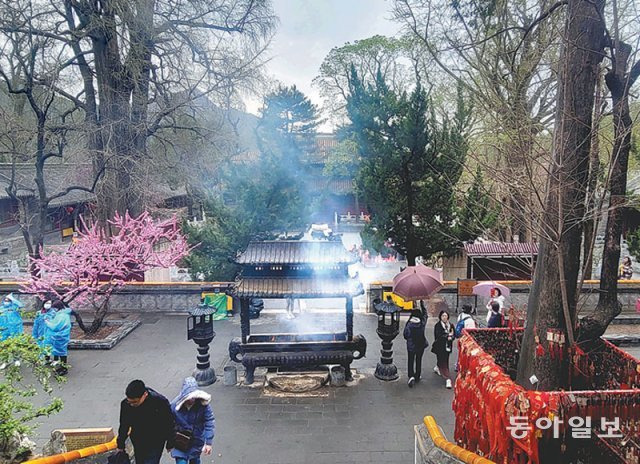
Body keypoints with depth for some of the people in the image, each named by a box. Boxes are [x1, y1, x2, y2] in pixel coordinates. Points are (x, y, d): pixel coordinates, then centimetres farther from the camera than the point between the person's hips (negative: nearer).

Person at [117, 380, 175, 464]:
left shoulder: (160, 402, -26)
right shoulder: (126, 404, -16)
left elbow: (170, 424, -11)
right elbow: (124, 426, 3)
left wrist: (170, 444, -1)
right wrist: (120, 445, 14)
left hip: (156, 444, -4)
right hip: (138, 443, 4)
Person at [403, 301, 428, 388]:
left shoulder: (409, 324, -16)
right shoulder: (422, 323, -12)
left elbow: (405, 334, -9)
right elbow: (425, 313, 6)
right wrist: (422, 303, 15)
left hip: (411, 346, -2)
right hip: (421, 345, 2)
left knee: (411, 361, 7)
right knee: (419, 361, 18)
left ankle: (411, 376, -13)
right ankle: (417, 377, 28)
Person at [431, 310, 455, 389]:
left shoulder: (450, 325, 6)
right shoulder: (437, 325, -8)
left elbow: (454, 335, 5)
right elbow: (438, 336, -16)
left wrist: (450, 337, -16)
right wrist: (448, 335, -14)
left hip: (448, 347, 5)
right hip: (440, 346, -5)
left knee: (445, 361, 16)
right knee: (443, 362, -7)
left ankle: (437, 368, 47)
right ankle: (448, 379, -7)